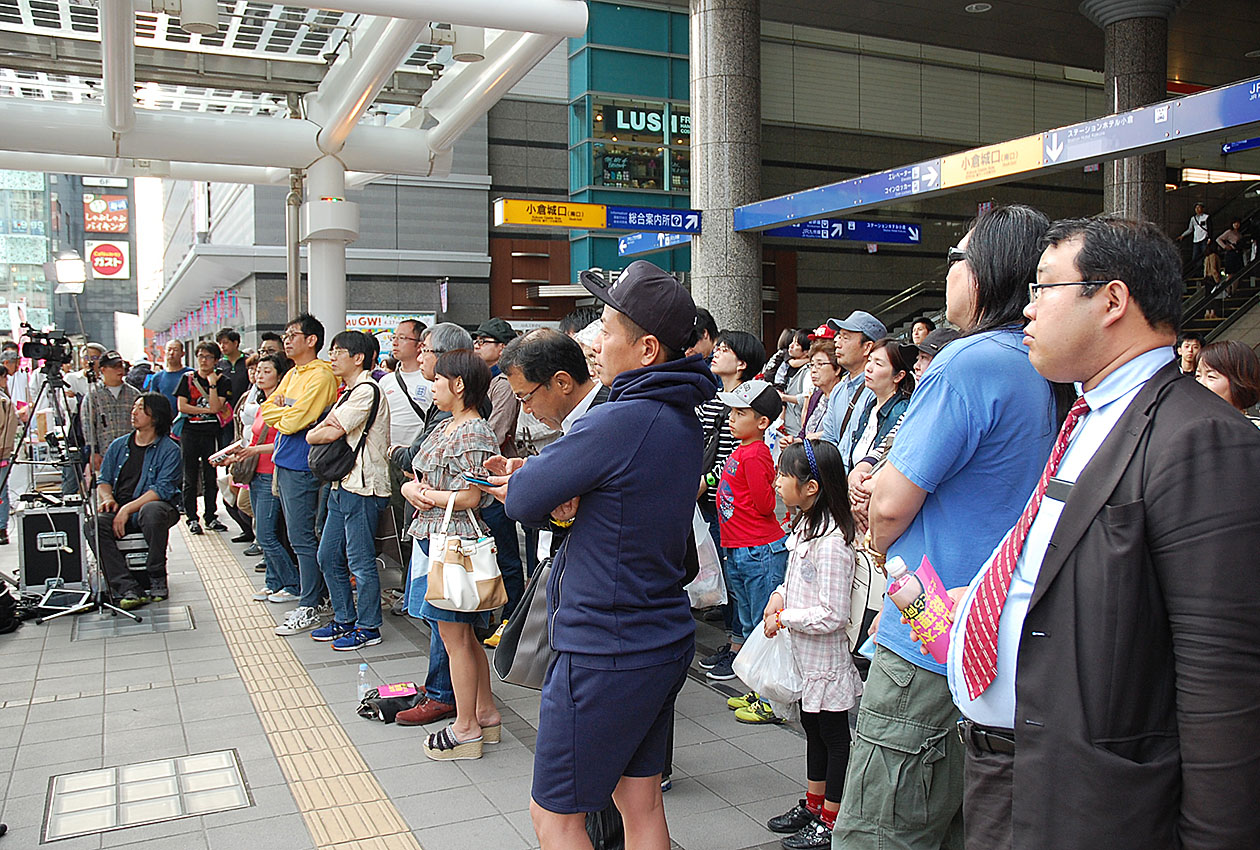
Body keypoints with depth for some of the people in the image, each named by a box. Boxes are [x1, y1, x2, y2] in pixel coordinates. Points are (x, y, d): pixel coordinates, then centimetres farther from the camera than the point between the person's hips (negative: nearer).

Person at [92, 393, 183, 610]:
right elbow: (103, 480, 18)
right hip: (119, 511, 4)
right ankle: (127, 588, -30)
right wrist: (107, 498, -5)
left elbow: (162, 490, -12)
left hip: (153, 506, -4)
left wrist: (128, 508, -20)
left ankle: (157, 580, -20)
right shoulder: (118, 446, 17)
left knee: (152, 511, -39)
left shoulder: (169, 450, -1)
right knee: (94, 523, -27)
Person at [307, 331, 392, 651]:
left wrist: (321, 430, 5)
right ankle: (344, 620, 26)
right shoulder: (349, 393, 19)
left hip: (362, 487, -10)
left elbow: (330, 433, -17)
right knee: (329, 556, 14)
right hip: (342, 484, 10)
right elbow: (312, 435, 19)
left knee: (360, 561, -3)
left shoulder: (366, 391, -13)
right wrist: (324, 427, -3)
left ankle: (368, 627, 9)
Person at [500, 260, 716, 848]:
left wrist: (544, 493, 5)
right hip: (664, 639, 9)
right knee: (640, 801, 19)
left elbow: (523, 501, -16)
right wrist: (566, 499, -5)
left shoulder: (620, 421, -24)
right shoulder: (683, 418, 7)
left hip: (605, 651, -9)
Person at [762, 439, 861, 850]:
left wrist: (784, 618, -17)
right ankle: (812, 805, 37)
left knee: (833, 735, 7)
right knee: (812, 728, 21)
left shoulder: (831, 541, -27)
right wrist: (780, 595, 1)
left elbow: (832, 615, -27)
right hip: (805, 655, 10)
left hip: (825, 657, -9)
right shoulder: (804, 525, 4)